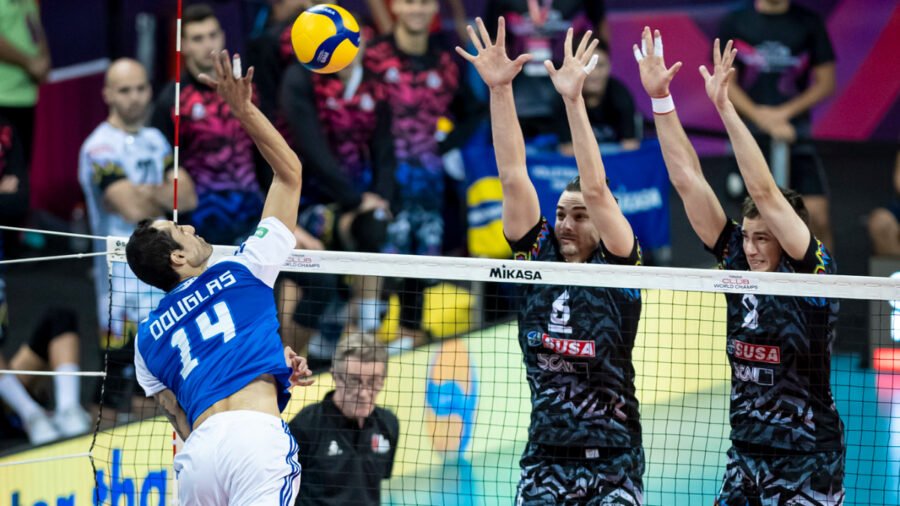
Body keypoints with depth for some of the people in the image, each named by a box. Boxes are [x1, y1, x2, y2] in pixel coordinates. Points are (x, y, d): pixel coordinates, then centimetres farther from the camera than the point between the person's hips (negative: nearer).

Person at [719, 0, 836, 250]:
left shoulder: (809, 22, 2)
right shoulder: (734, 23, 3)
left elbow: (826, 83, 4)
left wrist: (785, 112, -10)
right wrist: (761, 117, -13)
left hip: (795, 132, 0)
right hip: (750, 134, 0)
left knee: (818, 217, -12)